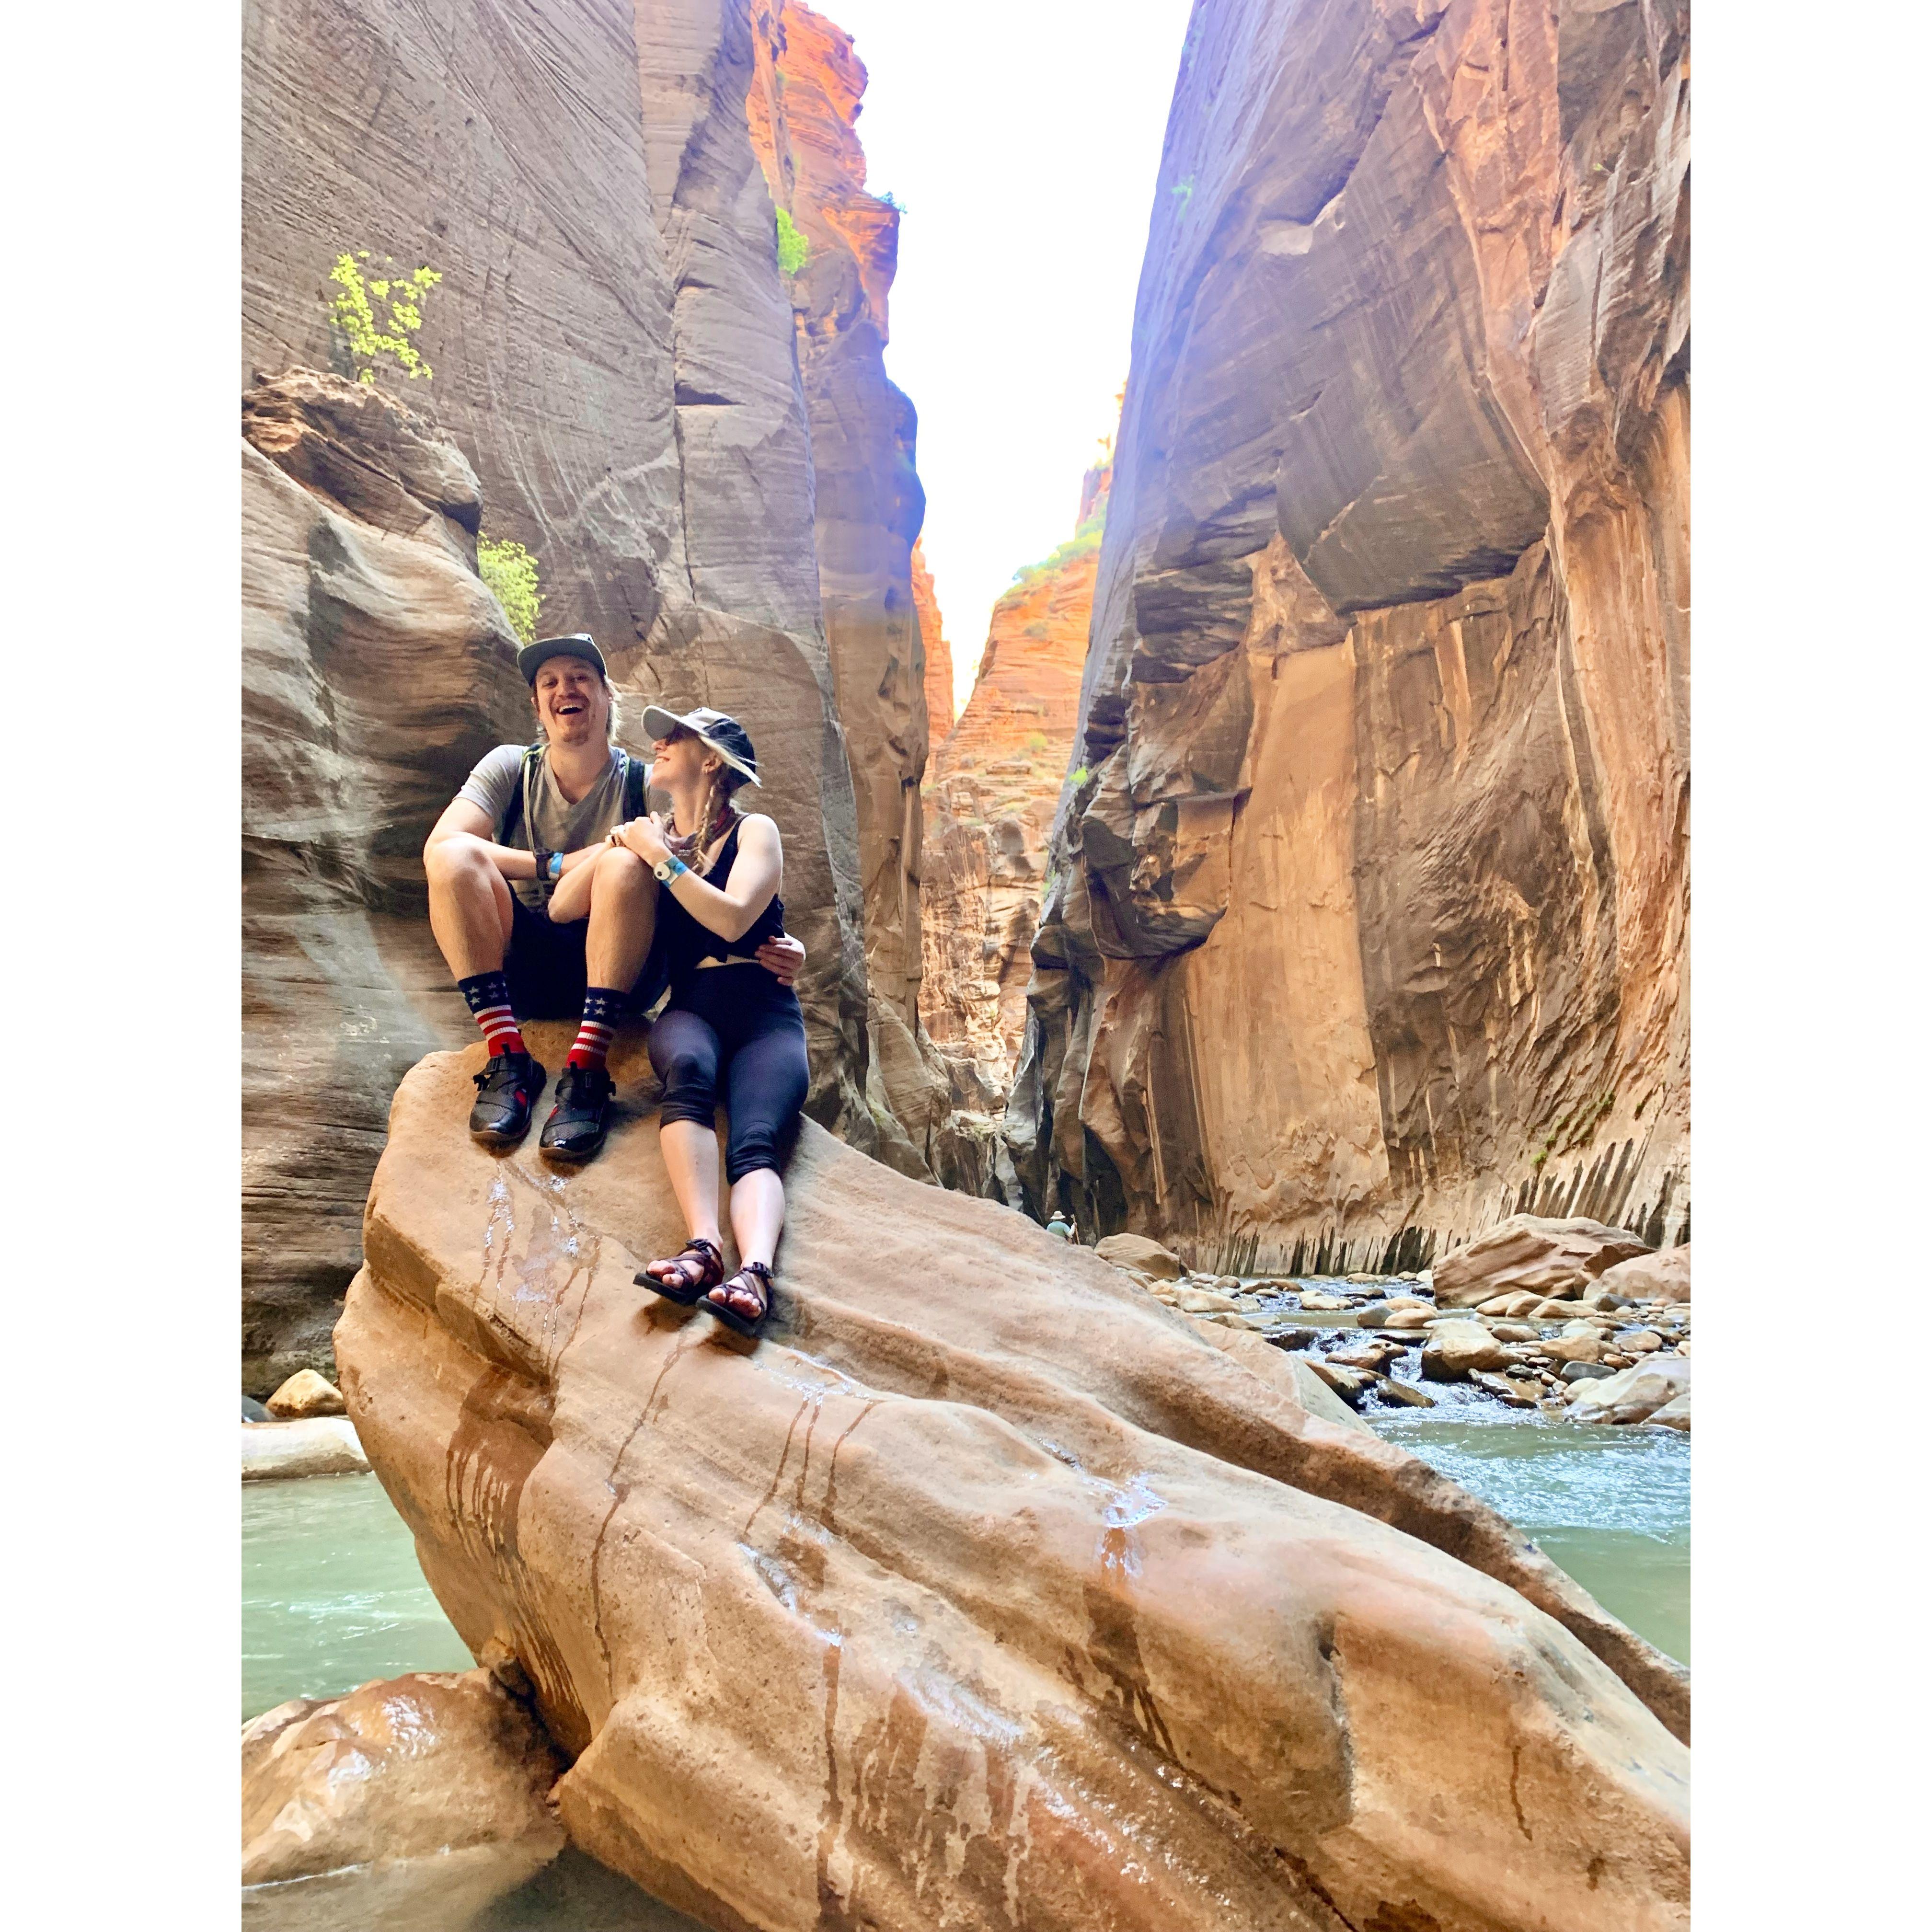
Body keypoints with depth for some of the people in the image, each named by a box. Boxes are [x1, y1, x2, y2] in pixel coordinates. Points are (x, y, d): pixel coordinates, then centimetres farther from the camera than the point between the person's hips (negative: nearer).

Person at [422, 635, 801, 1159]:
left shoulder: (646, 786, -1)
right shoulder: (510, 767, 3)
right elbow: (438, 846, -12)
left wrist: (776, 943, -29)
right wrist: (558, 866, -22)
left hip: (612, 969, -1)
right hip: (517, 970, 2)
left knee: (627, 863, -30)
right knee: (457, 857, -23)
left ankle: (586, 1070, -35)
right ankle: (508, 1059, -27)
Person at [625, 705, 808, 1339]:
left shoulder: (755, 831, 9)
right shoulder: (650, 837, 21)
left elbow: (733, 918, -10)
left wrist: (660, 858, -4)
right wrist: (616, 850, 2)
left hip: (765, 1013, -1)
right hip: (689, 1009, 2)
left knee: (756, 1142, -30)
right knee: (689, 1066, -37)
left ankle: (755, 1273, -55)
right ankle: (703, 1245, -52)